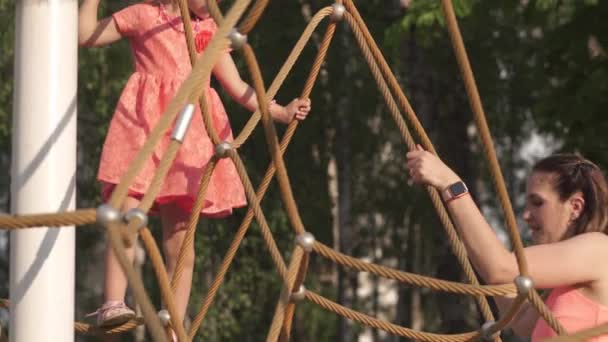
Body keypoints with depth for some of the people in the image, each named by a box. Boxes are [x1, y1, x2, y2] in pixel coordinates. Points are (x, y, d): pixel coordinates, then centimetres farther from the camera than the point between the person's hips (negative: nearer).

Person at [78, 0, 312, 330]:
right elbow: (86, 35, 7)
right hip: (143, 126, -4)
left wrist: (281, 112, 10)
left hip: (190, 134, 4)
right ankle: (113, 305, -25)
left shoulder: (210, 30, 20)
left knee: (179, 234, 2)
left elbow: (237, 87, 19)